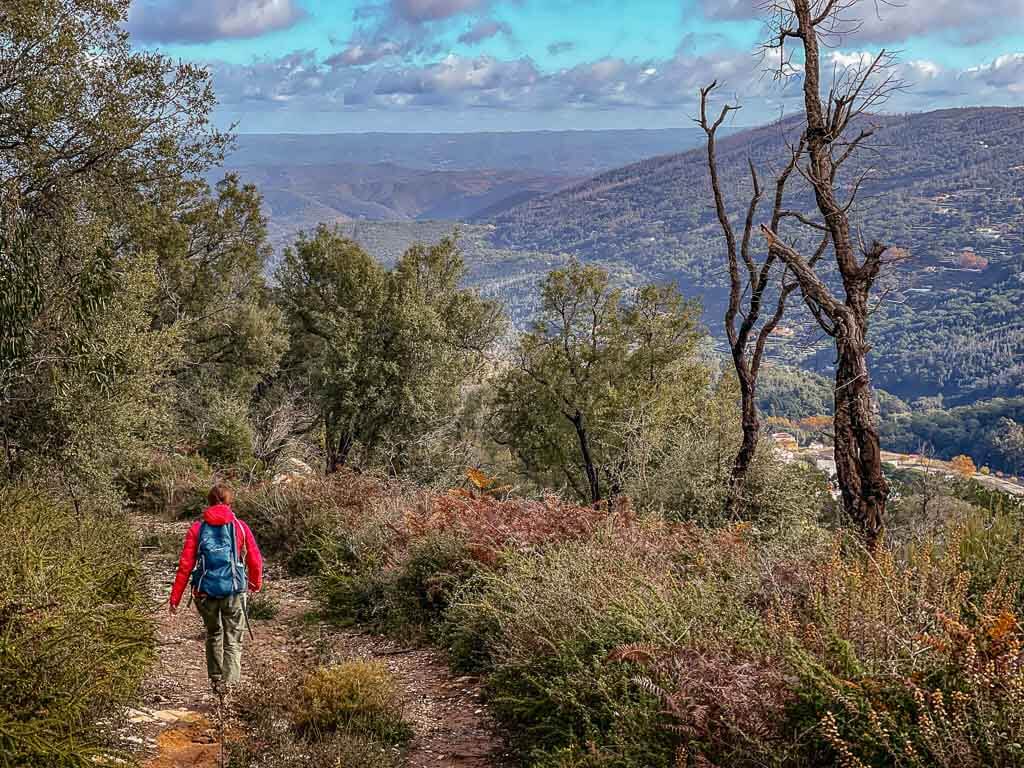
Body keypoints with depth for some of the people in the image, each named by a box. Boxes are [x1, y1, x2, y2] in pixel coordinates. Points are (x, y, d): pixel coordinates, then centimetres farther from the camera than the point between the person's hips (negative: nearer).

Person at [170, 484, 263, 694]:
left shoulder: (197, 528, 2)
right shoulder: (240, 527, 1)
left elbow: (185, 565, -2)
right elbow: (255, 560, 5)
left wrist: (175, 598, 1)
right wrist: (256, 583, 25)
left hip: (206, 591, 2)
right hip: (234, 590, -2)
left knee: (213, 634, 23)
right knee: (233, 640, 4)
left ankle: (216, 679, 31)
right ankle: (229, 683, -12)